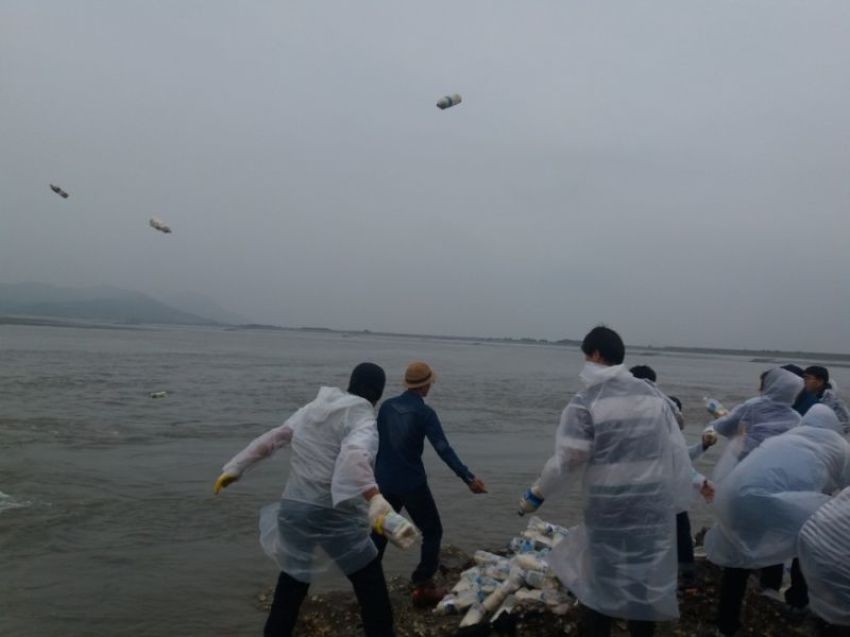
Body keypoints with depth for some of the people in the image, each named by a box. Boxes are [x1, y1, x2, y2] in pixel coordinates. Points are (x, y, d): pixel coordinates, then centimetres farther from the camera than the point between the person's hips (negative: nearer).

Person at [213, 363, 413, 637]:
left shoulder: (313, 408, 10)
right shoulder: (363, 419, -12)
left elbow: (273, 438, 15)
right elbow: (354, 455, -33)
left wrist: (235, 468, 23)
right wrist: (375, 498, -46)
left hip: (293, 507, 7)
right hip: (333, 514, -6)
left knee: (292, 582, 24)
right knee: (370, 583, 11)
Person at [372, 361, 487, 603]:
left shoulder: (387, 406, 1)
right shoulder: (424, 412, -13)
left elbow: (375, 442, 11)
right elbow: (444, 449, -23)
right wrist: (468, 478, -27)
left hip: (384, 481, 5)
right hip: (412, 483, -5)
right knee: (432, 532, 11)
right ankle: (423, 587, 9)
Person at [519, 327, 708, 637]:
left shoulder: (586, 402, -12)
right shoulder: (654, 394, 4)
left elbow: (567, 461, -13)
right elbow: (676, 451, 5)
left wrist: (536, 494, 0)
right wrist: (675, 499, 14)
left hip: (610, 508, -4)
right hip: (654, 505, 4)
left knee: (600, 580, 13)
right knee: (646, 579, 16)